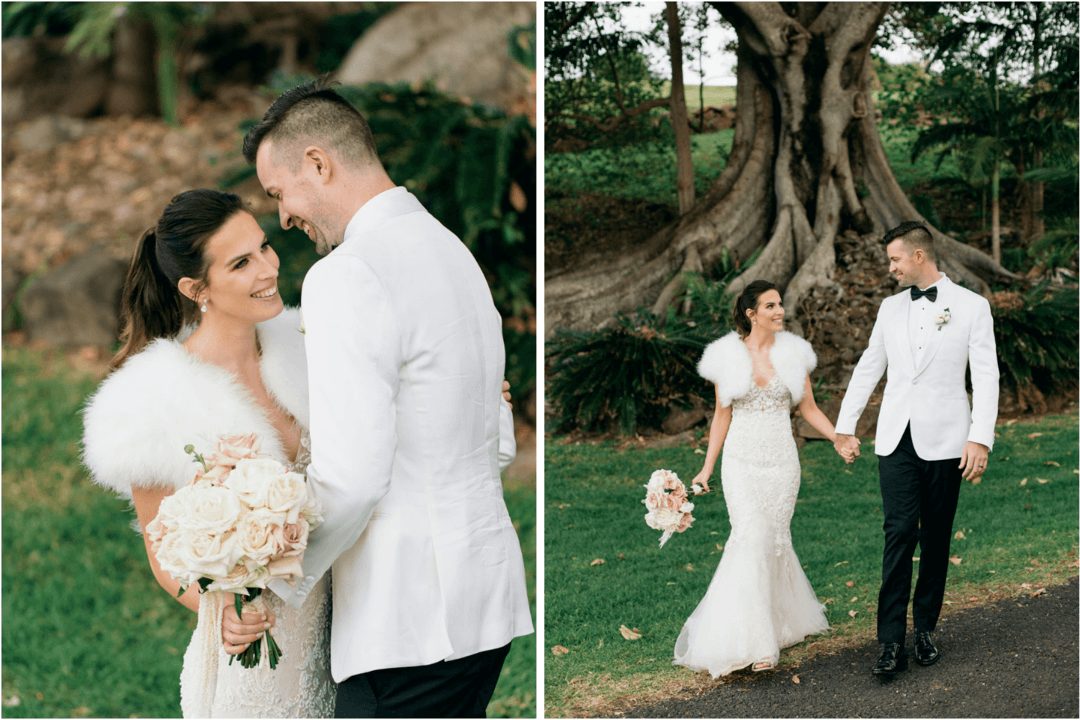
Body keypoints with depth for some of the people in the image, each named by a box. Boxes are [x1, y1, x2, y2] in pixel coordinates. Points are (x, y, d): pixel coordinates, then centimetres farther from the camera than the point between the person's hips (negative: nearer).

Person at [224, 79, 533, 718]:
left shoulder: (347, 276, -15)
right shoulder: (452, 252, 15)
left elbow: (350, 476, -21)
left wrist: (273, 588, -8)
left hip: (409, 621, -9)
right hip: (487, 594, 9)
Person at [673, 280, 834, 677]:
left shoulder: (793, 353, 3)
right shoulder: (727, 356, 0)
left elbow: (809, 409, 8)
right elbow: (722, 416, 6)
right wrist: (707, 467, 5)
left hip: (782, 461, 1)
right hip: (741, 461, -1)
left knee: (774, 539, 5)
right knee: (751, 536, -10)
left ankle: (783, 621, 21)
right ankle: (752, 640, -6)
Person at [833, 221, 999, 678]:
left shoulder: (972, 306, 1)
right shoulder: (890, 309, 12)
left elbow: (985, 376, -4)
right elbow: (868, 369, 19)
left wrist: (981, 438, -13)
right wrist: (844, 427, 18)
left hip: (943, 442, -2)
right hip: (896, 439, 2)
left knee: (936, 539, 6)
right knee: (900, 533, -8)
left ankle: (925, 629, 20)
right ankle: (892, 644, -9)